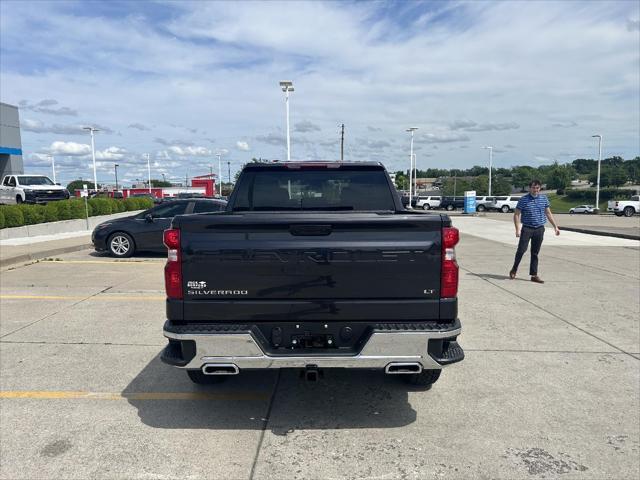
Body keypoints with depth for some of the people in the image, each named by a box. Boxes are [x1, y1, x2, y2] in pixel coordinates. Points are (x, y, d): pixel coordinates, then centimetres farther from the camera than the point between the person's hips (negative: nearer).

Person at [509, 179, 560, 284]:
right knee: (521, 250, -10)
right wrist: (518, 229, -14)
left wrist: (555, 226, 12)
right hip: (527, 228, -3)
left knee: (535, 253, 8)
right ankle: (514, 269, 12)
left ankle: (534, 275, 13)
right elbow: (516, 215, -5)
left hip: (539, 229, 3)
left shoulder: (544, 199, 8)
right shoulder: (523, 200, -4)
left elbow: (548, 213, 16)